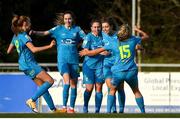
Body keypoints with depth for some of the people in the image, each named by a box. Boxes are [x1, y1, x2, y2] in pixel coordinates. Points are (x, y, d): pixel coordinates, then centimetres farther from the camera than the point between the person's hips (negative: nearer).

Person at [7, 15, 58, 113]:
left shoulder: (16, 36, 13)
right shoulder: (24, 36, -15)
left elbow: (8, 51, 21)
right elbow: (33, 49, -27)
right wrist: (49, 46, -26)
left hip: (24, 64, 10)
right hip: (29, 64, -10)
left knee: (42, 85, 8)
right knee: (50, 81, -14)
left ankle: (53, 109, 6)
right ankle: (32, 100, -16)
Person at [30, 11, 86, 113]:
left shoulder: (77, 29, 8)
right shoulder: (59, 29, 4)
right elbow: (45, 33, -4)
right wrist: (34, 32, -16)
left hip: (74, 60, 3)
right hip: (62, 59, -3)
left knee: (73, 84, 5)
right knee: (67, 81, -21)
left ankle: (71, 108, 15)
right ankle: (64, 106, -17)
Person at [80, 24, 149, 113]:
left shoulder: (113, 43, 0)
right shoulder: (133, 40, 1)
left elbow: (97, 51, 8)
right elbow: (145, 36, 18)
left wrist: (86, 53, 23)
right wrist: (138, 30, 35)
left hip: (118, 72, 0)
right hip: (131, 71, 0)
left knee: (112, 90, 21)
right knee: (136, 91, 18)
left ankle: (108, 111, 11)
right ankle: (143, 111, 16)